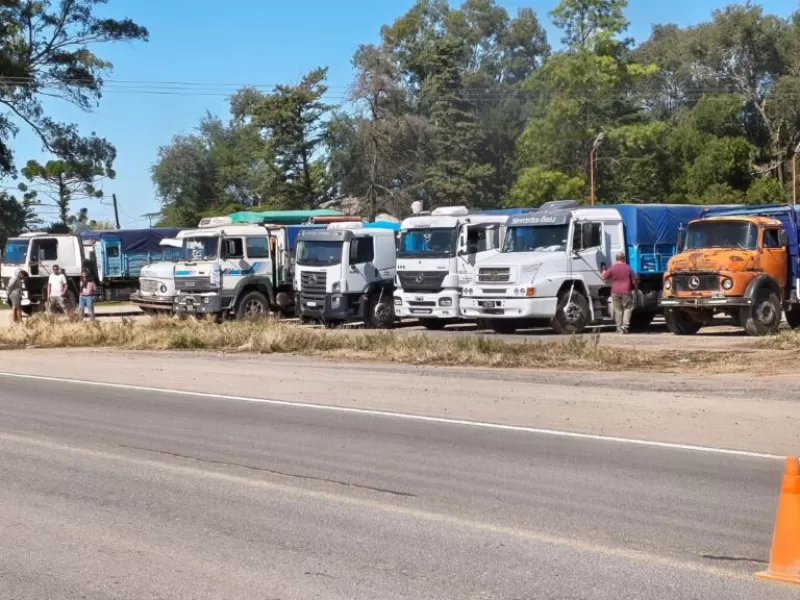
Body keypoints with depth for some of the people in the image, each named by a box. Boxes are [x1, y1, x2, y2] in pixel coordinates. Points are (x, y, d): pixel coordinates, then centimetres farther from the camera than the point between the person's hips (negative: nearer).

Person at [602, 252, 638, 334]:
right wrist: (636, 287, 22)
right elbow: (634, 280, 3)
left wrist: (604, 272, 28)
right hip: (626, 292, -1)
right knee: (627, 309, 6)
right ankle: (625, 326, -5)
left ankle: (619, 328, 8)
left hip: (615, 292, 1)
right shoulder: (628, 268, -1)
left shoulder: (612, 268, -3)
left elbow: (604, 277, 7)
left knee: (618, 310, 8)